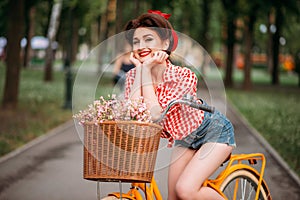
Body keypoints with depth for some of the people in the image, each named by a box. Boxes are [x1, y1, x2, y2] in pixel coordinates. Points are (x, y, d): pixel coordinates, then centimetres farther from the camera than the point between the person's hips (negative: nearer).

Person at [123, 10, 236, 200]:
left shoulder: (184, 76, -30)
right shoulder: (134, 75, -13)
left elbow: (154, 114, -37)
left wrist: (147, 69, -33)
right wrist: (139, 69, -26)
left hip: (213, 132, -6)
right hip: (184, 138, 6)